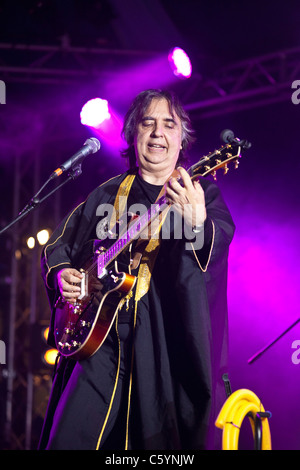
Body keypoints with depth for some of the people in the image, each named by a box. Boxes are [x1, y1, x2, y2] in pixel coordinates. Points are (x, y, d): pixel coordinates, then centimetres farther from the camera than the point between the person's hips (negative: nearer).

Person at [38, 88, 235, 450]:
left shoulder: (202, 192, 8)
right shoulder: (108, 194, 17)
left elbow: (220, 239, -13)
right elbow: (59, 245, 24)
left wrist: (198, 224, -35)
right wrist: (61, 274, 3)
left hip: (170, 342, -2)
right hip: (104, 335, 3)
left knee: (162, 440, -5)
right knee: (69, 438, -6)